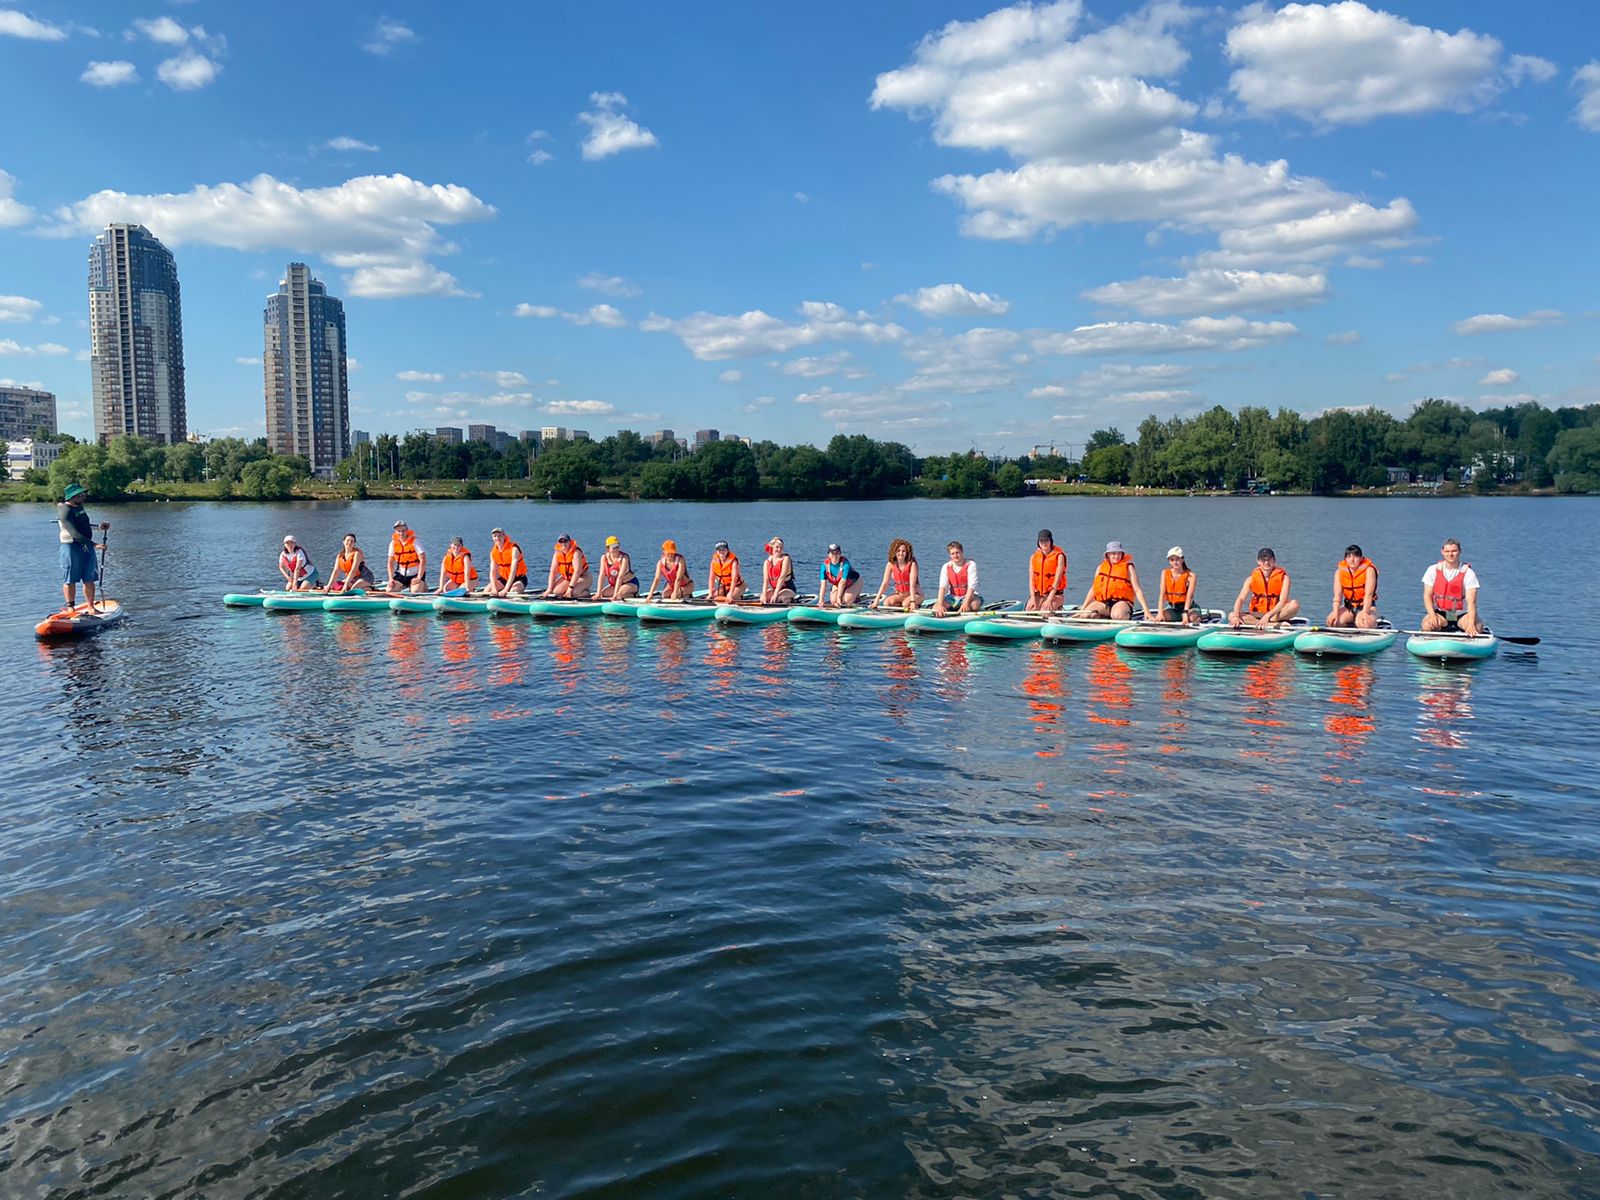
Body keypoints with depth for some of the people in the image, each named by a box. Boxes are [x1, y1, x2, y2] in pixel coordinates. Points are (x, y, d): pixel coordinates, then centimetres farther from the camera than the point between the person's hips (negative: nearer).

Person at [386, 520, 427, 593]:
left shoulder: (414, 541, -14)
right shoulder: (393, 543, -1)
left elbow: (423, 560, -17)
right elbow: (391, 562, 5)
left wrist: (419, 578, -21)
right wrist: (391, 578, -5)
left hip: (416, 573, -4)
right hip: (401, 574, 4)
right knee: (390, 591, -10)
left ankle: (423, 585, 14)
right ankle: (405, 586, 20)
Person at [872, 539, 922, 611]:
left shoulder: (912, 564, -18)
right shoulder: (891, 564, -6)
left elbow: (912, 584, -27)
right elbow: (885, 583, -9)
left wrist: (912, 601, -40)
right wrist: (876, 600, -18)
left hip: (915, 594, -3)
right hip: (899, 595, 4)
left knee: (906, 604, -34)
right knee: (886, 602, -24)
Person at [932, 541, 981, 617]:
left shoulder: (971, 565, -10)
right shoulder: (946, 567, -1)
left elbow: (971, 586, -20)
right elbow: (942, 587, -12)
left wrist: (965, 603, -35)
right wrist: (940, 605, -28)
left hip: (968, 596, -2)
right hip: (953, 597, 2)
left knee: (975, 604, -37)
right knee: (936, 609, -21)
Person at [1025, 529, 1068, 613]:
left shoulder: (1059, 556, -9)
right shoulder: (1034, 557, 4)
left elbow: (1057, 580, -15)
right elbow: (1031, 579, -1)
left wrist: (1049, 600, -23)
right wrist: (1032, 597, -15)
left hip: (1055, 594, -4)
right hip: (1038, 594, 4)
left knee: (1044, 613, -27)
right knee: (1029, 611, -22)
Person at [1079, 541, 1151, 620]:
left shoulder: (1128, 567, 4)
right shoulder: (1101, 567, 15)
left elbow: (1137, 590, -2)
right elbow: (1093, 589, 16)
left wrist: (1146, 610, -12)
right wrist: (1082, 609, 11)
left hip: (1121, 602, -4)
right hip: (1103, 603, 4)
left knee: (1118, 615, -38)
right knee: (1085, 615, -23)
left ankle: (1126, 616, -4)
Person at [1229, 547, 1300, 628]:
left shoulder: (1283, 577, -5)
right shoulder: (1252, 578, -1)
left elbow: (1282, 601, -17)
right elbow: (1240, 599, -12)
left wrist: (1267, 616, -33)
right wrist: (1236, 616, -32)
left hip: (1277, 614, -1)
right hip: (1257, 615, 1)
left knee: (1294, 604, -30)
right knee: (1231, 616, -24)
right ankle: (1275, 624, -34)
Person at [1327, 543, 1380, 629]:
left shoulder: (1369, 570, -10)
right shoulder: (1340, 571, -1)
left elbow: (1368, 594, -20)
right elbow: (1337, 595, -11)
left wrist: (1365, 612, -34)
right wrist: (1335, 612, -27)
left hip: (1366, 606, -3)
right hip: (1348, 607, 3)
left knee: (1364, 624, -34)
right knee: (1331, 621, -25)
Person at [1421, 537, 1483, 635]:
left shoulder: (1468, 573, -8)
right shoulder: (1433, 570, -1)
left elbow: (1471, 602, -17)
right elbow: (1427, 596, -3)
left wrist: (1471, 625, -32)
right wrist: (1432, 615, -22)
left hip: (1462, 615, 0)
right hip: (1440, 613, 0)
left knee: (1477, 628, -29)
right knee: (1427, 625, -31)